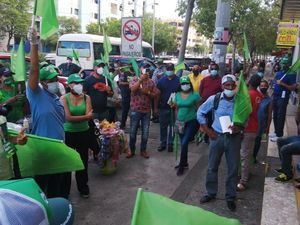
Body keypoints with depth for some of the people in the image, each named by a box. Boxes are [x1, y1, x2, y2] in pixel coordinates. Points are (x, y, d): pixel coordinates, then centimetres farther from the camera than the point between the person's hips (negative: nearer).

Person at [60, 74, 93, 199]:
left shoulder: (86, 97, -1)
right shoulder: (64, 98, -9)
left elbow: (89, 116, -13)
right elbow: (68, 118, -18)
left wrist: (75, 118, -23)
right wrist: (85, 116, -15)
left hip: (83, 133, 2)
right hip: (68, 133, -2)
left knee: (83, 161, 14)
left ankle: (83, 187, 32)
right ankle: (64, 191, 24)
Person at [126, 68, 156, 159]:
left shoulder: (151, 82, 4)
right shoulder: (135, 79, -4)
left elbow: (154, 95, 5)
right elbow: (132, 89, -23)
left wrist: (148, 92, -13)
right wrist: (141, 79, -25)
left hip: (147, 111, 2)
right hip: (135, 110, -2)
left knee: (145, 132, 9)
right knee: (133, 132, 6)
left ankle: (143, 150, 24)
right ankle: (131, 150, 22)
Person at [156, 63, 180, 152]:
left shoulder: (178, 80, -2)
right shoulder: (161, 80, 3)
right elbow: (158, 94, 3)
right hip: (163, 107, 2)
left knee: (172, 126, 7)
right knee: (163, 126, 8)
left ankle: (170, 143, 18)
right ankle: (163, 143, 19)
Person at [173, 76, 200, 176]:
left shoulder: (195, 95, -8)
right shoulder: (177, 95, 5)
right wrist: (176, 121, 12)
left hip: (191, 121, -4)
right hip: (181, 122, 5)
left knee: (184, 143, -10)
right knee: (182, 144, 13)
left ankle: (181, 166, 4)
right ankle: (184, 163, 32)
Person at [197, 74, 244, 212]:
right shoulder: (214, 99, -7)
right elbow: (200, 113, 3)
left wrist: (239, 127, -14)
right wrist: (207, 130, -1)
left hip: (234, 137, 0)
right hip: (217, 136, 0)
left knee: (233, 168, 9)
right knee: (212, 167, 11)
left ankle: (230, 197, 28)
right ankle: (211, 193, 31)